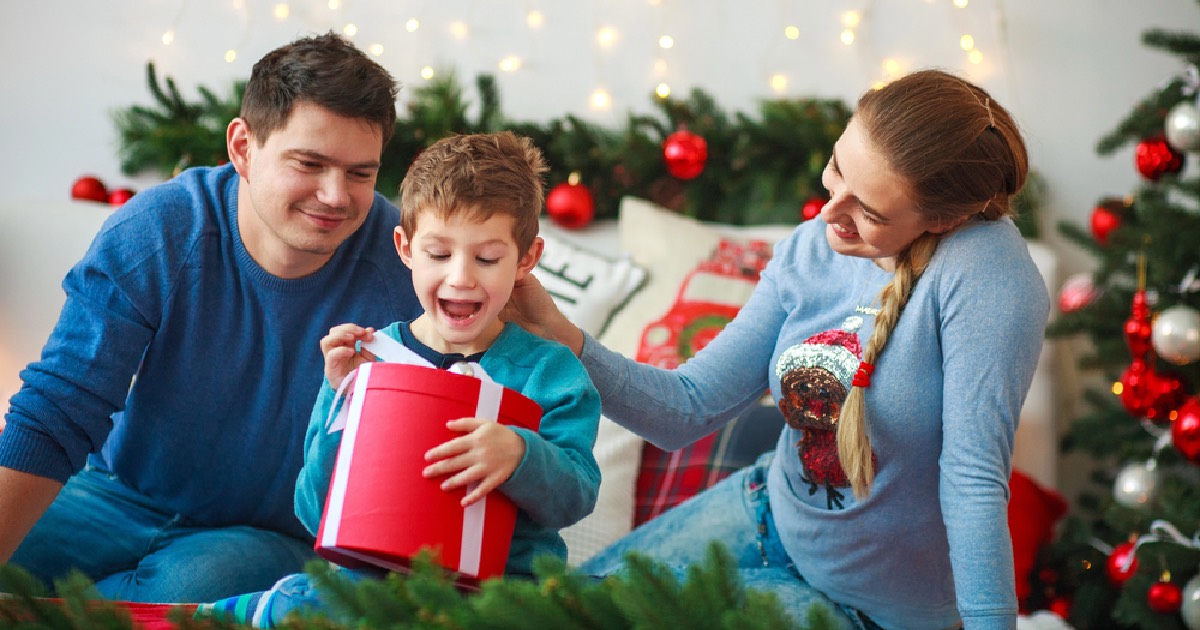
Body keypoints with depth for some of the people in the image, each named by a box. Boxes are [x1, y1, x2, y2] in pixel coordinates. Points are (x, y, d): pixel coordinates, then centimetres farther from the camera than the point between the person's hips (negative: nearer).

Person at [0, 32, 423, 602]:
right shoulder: (153, 235, -16)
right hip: (122, 496, 1)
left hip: (278, 535, 0)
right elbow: (54, 417, -19)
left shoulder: (406, 265, -19)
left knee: (188, 583, -34)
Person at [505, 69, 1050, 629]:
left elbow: (974, 478, -29)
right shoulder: (810, 250, -9)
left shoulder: (985, 267, -30)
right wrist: (560, 337, -21)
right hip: (774, 514, 6)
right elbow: (688, 407, -9)